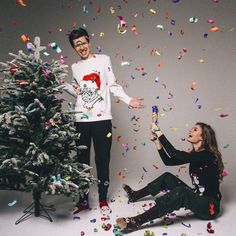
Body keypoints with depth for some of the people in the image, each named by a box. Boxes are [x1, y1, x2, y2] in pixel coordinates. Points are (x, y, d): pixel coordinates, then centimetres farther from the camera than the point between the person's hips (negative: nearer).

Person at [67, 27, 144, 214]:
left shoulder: (103, 60, 4)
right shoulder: (75, 67, 14)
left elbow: (113, 85, 3)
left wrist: (128, 100, -7)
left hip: (102, 118, -3)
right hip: (81, 119, 3)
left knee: (102, 160, 3)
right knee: (82, 160, 7)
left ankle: (103, 199, 17)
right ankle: (83, 199, 19)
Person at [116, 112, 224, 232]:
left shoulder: (207, 155, -20)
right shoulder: (194, 154, 6)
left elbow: (176, 155, -32)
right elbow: (168, 161, 5)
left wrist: (160, 133, -27)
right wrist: (156, 140, -3)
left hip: (210, 206, -9)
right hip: (196, 198, 9)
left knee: (182, 192, -35)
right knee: (167, 177, 5)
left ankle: (136, 221, -39)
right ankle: (135, 195, 20)